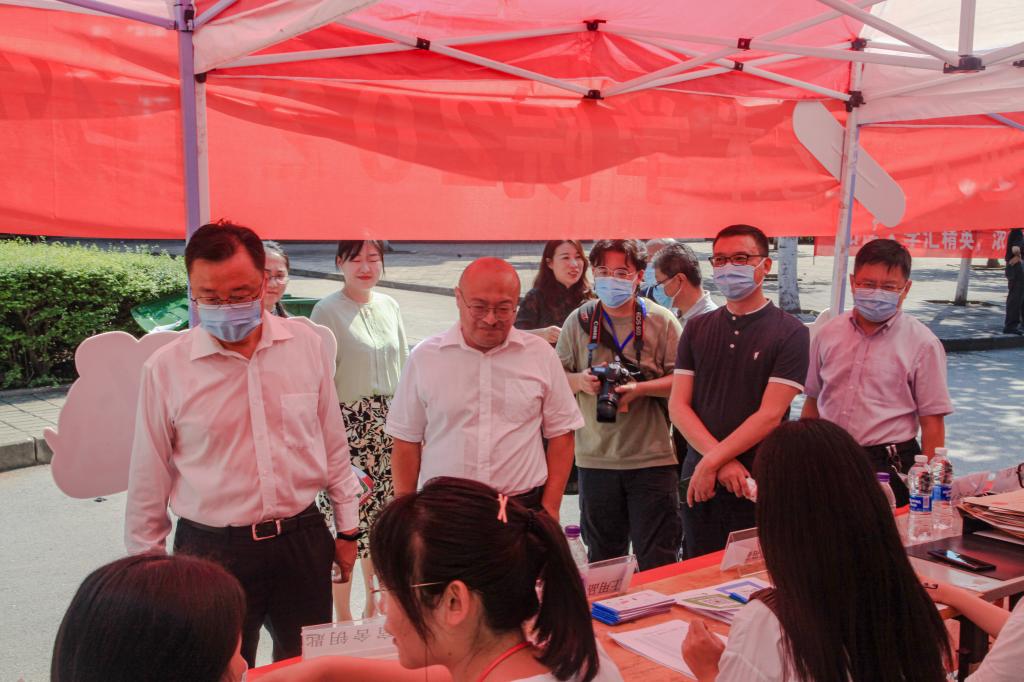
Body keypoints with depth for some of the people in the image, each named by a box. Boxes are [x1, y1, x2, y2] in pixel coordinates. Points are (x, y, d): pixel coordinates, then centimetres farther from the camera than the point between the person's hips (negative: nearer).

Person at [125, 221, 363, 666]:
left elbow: (333, 442, 6)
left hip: (303, 540, 2)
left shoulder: (307, 345, -4)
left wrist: (347, 527, 10)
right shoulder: (165, 369, -9)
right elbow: (149, 480, 0)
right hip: (211, 550, -2)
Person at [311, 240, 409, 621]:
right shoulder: (328, 310, -8)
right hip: (349, 425, -6)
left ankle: (376, 603, 29)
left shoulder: (389, 306, 9)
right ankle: (343, 614, 11)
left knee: (383, 517, 13)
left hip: (389, 425, 6)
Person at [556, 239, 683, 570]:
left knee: (658, 561, 1)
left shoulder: (661, 320, -1)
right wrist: (580, 381, -10)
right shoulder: (579, 320, 5)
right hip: (596, 458, 3)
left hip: (652, 457, -3)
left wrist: (640, 388, -17)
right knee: (603, 558, 17)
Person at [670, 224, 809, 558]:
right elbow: (678, 405, 2)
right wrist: (723, 460, -12)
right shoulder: (697, 329, 9)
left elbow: (770, 414, -11)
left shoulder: (789, 332, -4)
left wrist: (712, 463, -15)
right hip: (698, 482, 4)